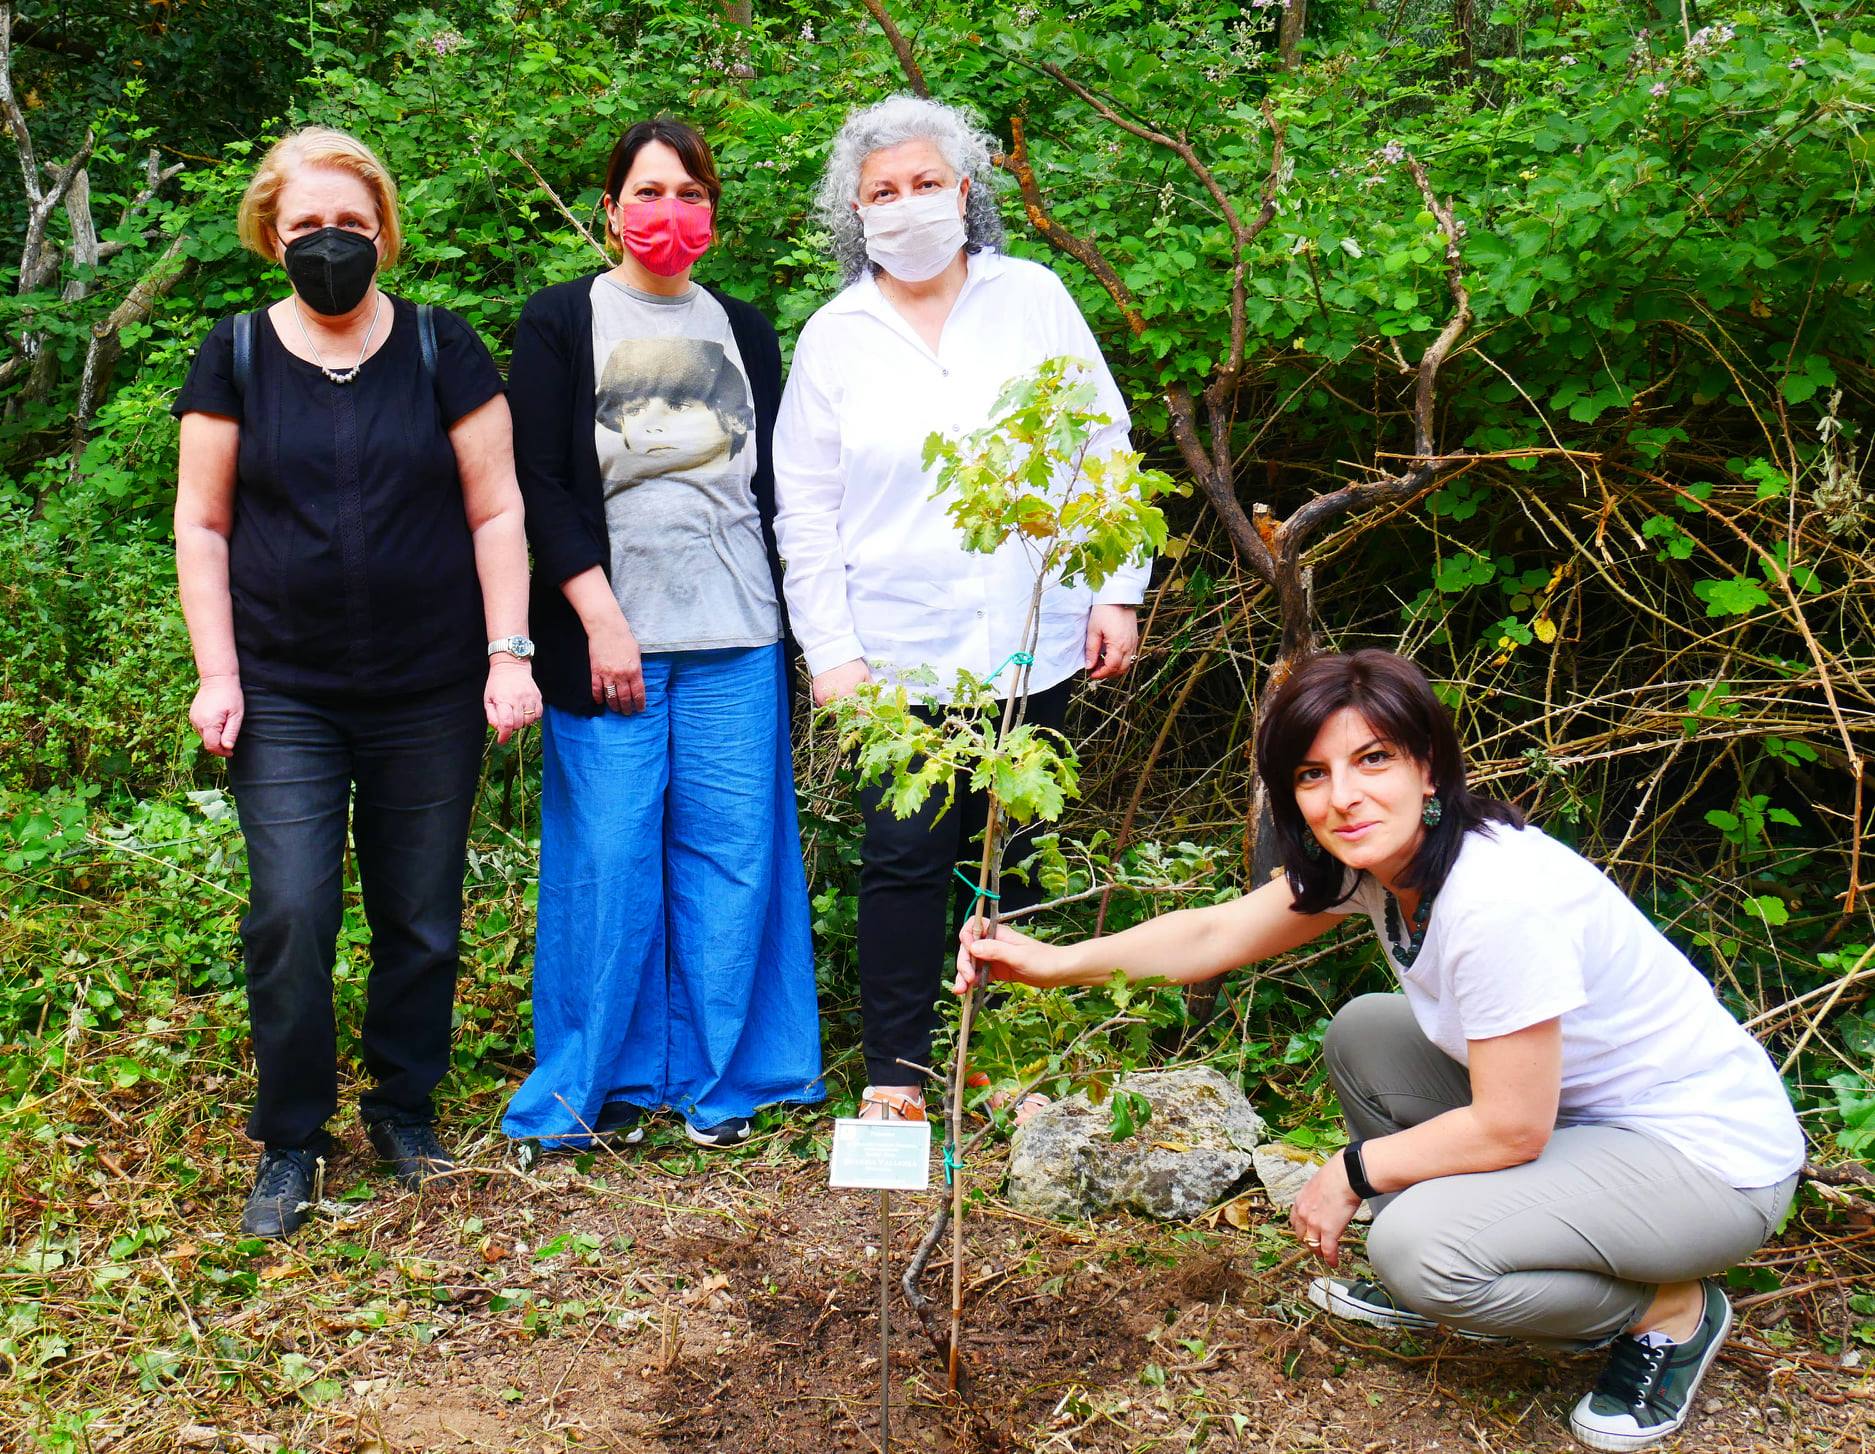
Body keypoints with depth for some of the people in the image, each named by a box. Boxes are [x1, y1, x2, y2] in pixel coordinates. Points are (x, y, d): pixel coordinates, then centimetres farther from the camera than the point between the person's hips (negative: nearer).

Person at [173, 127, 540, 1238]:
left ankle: (405, 1111, 27)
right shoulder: (237, 357, 3)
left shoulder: (443, 350, 2)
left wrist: (510, 653, -4)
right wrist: (218, 674, -2)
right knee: (291, 917, -7)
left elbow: (496, 512, 3)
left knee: (422, 919, 7)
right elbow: (202, 527, 5)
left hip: (430, 695, 0)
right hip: (285, 697, 0)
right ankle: (291, 1144, 11)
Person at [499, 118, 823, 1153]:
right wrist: (602, 619, -11)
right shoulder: (560, 321, 5)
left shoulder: (742, 331, 16)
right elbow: (541, 485, -3)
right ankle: (605, 1083, 12)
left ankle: (717, 1078, 15)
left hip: (734, 639, 3)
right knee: (609, 858, -2)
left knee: (729, 854, 3)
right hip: (607, 633, -3)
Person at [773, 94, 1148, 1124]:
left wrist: (1117, 593, 2)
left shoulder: (1034, 298, 5)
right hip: (900, 652, -1)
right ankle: (893, 1075, 9)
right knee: (906, 862, -3)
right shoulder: (833, 336, 5)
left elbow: (1104, 449, 7)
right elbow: (804, 508, 5)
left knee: (1013, 858, 10)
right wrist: (830, 650, -3)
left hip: (1035, 643, 1)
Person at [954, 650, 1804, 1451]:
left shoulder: (1500, 897, -31)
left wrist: (1355, 1172, -12)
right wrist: (1053, 962, -7)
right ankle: (1438, 1281, 16)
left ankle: (1671, 1311, 0)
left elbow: (1510, 1130, -26)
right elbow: (1216, 934, 2)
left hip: (1716, 1154, -9)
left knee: (1418, 1244, -25)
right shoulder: (1376, 856, -5)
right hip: (1576, 1107, 9)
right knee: (1362, 1032, 6)